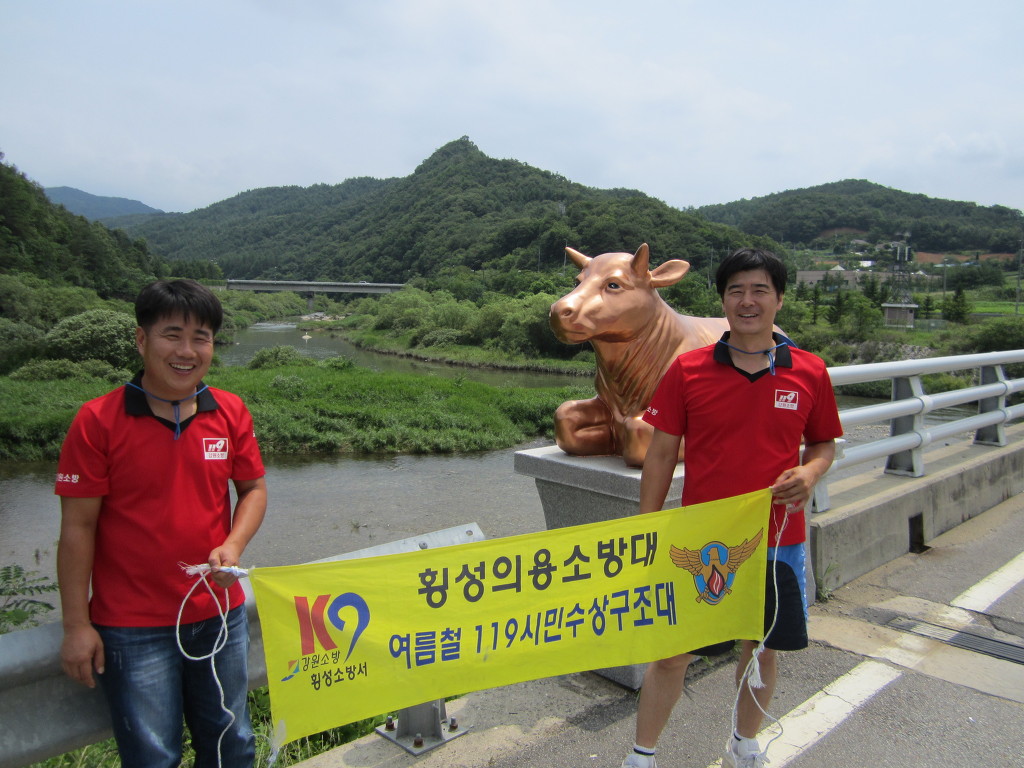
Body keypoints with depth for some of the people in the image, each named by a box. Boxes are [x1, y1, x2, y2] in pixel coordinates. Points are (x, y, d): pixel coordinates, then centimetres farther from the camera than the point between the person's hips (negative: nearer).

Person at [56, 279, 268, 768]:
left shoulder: (230, 412, -1)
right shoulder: (98, 421, -11)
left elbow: (253, 488, 8)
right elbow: (78, 526, -8)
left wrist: (233, 545, -10)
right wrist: (77, 625, -7)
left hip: (219, 614, 4)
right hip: (132, 627, -3)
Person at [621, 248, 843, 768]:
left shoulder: (810, 373, -1)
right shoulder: (687, 370, -6)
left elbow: (824, 442, 12)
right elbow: (661, 455, -2)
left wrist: (810, 473, -11)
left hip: (777, 541, 2)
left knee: (764, 649, 17)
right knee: (672, 655, 7)